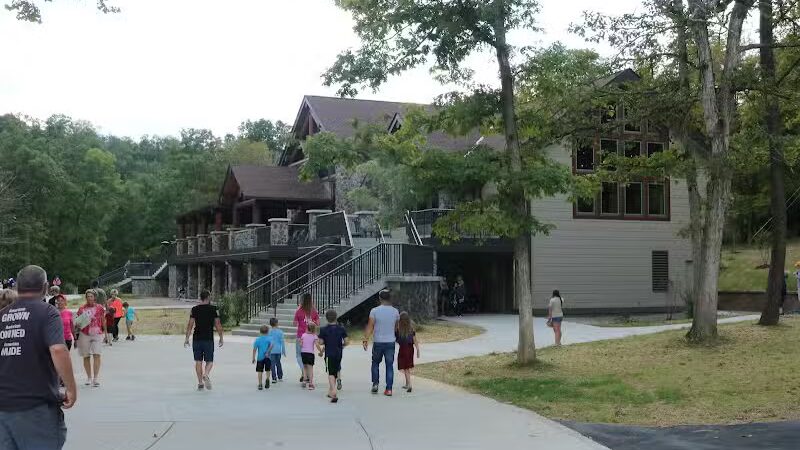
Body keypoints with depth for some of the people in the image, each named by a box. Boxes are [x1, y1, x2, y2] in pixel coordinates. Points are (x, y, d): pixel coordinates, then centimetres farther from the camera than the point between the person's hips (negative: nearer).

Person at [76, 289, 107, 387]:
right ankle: (89, 377, 20)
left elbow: (103, 321, 11)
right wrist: (77, 325, -12)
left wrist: (105, 332, 10)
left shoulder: (100, 308, 3)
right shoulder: (81, 309, 4)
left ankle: (95, 378, -12)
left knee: (96, 355, -11)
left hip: (97, 334, -1)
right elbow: (77, 321, 10)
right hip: (84, 335, 2)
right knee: (86, 356, 7)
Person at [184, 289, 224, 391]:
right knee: (209, 361, 7)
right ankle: (206, 375, -21)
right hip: (208, 339, -2)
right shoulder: (213, 309, -1)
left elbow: (190, 325, -1)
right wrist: (221, 338, 8)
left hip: (197, 339, 2)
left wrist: (187, 338, 4)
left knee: (198, 361, 9)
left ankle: (200, 383, 9)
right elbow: (218, 325, -1)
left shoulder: (194, 309, 3)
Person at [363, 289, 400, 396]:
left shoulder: (375, 311, -8)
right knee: (389, 365, 5)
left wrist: (366, 340, -7)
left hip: (378, 342, -1)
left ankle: (375, 384, 9)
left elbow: (370, 327, -10)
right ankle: (389, 389, 2)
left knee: (375, 363, 18)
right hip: (390, 342, 1)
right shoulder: (395, 311, 0)